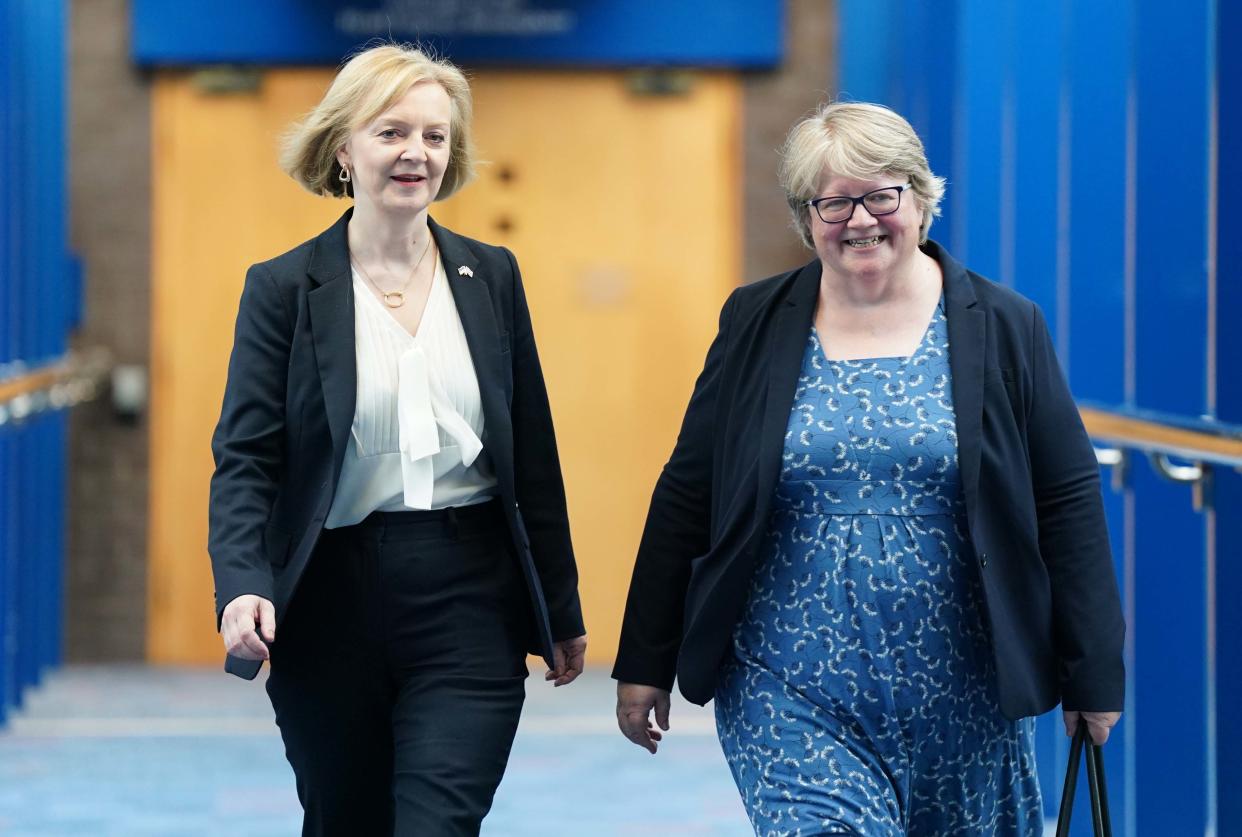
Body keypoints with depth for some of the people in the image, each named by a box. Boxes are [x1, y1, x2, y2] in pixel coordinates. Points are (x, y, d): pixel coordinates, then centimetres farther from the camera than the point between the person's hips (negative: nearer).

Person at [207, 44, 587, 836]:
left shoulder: (492, 277, 7)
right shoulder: (284, 288, -1)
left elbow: (534, 454, 10)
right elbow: (245, 458, -6)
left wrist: (561, 610, 12)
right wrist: (242, 585, -23)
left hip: (469, 605, 1)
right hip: (334, 605, -1)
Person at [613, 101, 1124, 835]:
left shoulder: (1002, 327, 0)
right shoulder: (757, 325, 3)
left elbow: (1067, 501, 1)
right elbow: (687, 497, 6)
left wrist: (1093, 674, -1)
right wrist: (645, 663, 6)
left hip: (962, 698, 1)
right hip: (794, 694, 0)